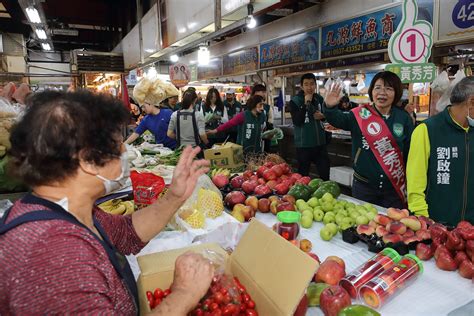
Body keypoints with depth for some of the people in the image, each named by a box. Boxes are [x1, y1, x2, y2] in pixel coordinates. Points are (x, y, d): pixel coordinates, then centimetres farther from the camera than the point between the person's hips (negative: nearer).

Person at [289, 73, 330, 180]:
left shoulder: (319, 99, 6)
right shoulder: (295, 101, -9)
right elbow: (297, 121, -21)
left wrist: (322, 116, -4)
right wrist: (306, 103, -24)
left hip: (320, 142, 4)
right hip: (303, 144, -4)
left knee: (325, 173, 10)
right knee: (303, 174, 6)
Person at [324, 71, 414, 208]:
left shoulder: (403, 118, 0)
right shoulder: (361, 114, -5)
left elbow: (410, 152, 4)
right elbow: (338, 120, -23)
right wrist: (330, 107, -45)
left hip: (394, 188, 1)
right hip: (364, 186, -1)